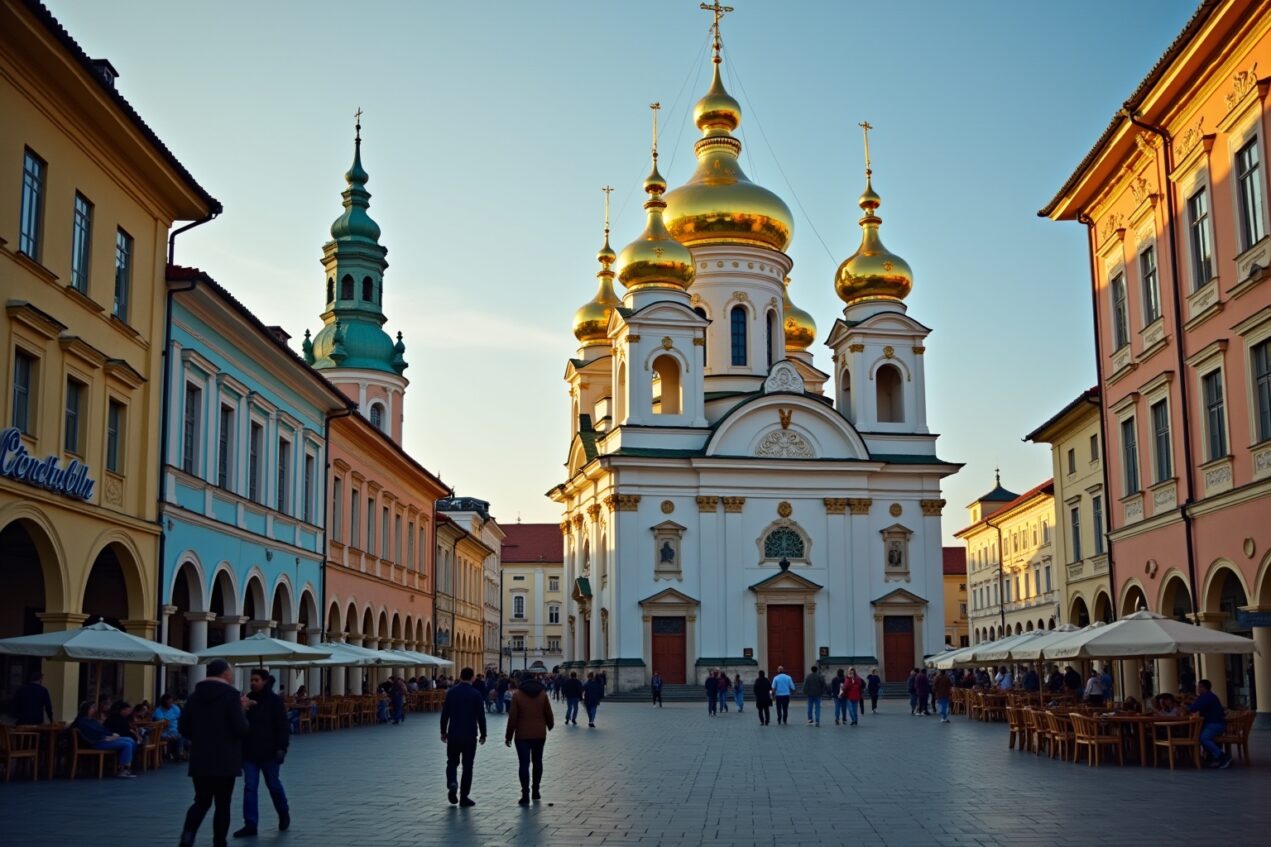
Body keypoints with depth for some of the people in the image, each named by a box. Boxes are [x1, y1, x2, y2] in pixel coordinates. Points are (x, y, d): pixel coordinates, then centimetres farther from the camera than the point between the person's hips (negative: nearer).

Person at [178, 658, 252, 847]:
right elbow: (242, 729, -15)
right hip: (225, 761, -5)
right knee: (222, 804, 6)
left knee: (201, 801, 13)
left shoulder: (195, 696, 7)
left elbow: (183, 728, 10)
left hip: (199, 760, 5)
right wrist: (242, 711, 1)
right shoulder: (231, 695, -11)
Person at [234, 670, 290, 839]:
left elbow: (283, 726, -10)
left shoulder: (275, 701, -8)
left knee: (273, 784, 10)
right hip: (249, 752, 4)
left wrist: (281, 748, -18)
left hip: (268, 752, -4)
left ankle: (284, 814, 33)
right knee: (249, 787, 0)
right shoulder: (248, 699, 5)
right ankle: (250, 825, 2)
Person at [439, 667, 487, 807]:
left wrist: (443, 732, 11)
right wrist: (483, 734, 5)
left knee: (452, 761, 15)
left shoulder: (451, 692, 0)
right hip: (470, 735, -2)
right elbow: (481, 716, -5)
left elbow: (445, 714, 2)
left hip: (453, 734, 2)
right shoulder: (476, 694, -6)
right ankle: (464, 797, 6)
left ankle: (452, 783, -12)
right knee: (467, 765, 6)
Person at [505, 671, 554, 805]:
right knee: (537, 762, 17)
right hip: (539, 734, 3)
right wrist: (550, 726, 28)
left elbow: (512, 717, -7)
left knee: (524, 764, -3)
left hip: (522, 735, -3)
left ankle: (525, 794, -9)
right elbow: (548, 713, 8)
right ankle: (536, 790, 23)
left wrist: (508, 736, 0)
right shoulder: (542, 694, 2)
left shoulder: (517, 695, -6)